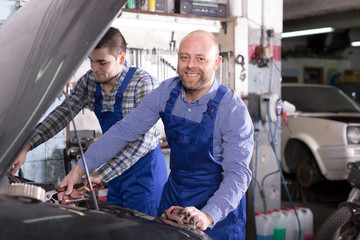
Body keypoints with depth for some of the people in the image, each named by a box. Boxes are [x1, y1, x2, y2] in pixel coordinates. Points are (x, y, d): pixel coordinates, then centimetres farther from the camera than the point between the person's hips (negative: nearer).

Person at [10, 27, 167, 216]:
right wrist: (26, 146, -14)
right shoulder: (90, 81, 1)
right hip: (116, 170, 7)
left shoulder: (144, 83, -21)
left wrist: (100, 175, -29)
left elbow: (143, 140, -26)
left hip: (144, 167, -6)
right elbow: (63, 112, 0)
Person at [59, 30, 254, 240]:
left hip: (219, 203, -4)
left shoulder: (234, 110, -20)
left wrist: (208, 215, -42)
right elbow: (125, 130, -5)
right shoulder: (167, 92, -7)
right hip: (174, 195, 5)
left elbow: (238, 172, -26)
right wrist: (81, 168, -12)